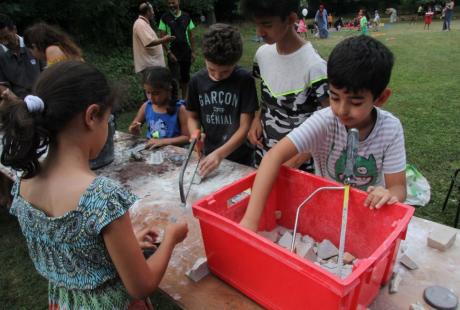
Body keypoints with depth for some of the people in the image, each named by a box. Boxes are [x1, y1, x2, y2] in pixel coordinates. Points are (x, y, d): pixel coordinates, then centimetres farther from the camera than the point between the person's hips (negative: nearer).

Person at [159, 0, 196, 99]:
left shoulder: (186, 17, 3)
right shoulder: (165, 18, -5)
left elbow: (191, 35, 7)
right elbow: (163, 36, -6)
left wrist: (193, 51, 3)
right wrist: (169, 52, -13)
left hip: (186, 52, 3)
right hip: (173, 53, -3)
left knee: (185, 76, 11)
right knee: (175, 78, -4)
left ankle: (184, 98, 25)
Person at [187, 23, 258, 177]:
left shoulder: (244, 80, -14)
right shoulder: (197, 80, -4)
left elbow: (245, 127, -16)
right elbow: (192, 116, 8)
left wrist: (219, 154, -27)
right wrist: (195, 134, -14)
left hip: (240, 159, -3)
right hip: (208, 155, 3)